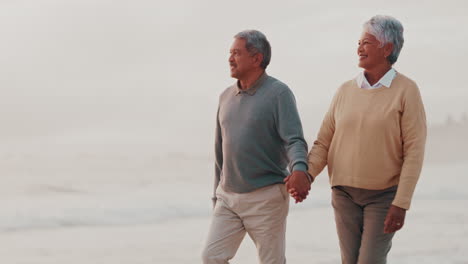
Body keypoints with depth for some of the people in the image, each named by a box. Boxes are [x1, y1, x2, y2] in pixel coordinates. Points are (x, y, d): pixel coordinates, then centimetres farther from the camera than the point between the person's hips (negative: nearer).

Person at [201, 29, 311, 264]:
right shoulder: (227, 97, 10)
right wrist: (218, 194, 17)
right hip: (229, 197, 6)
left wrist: (300, 171, -39)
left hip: (266, 198, -6)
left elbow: (295, 141, -19)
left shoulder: (279, 93, -9)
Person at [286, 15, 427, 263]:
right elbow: (323, 144, 2)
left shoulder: (406, 91, -11)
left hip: (384, 195, -4)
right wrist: (304, 176, -18)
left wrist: (401, 204, -21)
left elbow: (414, 152, -14)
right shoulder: (346, 91, 3)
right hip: (345, 194, 4)